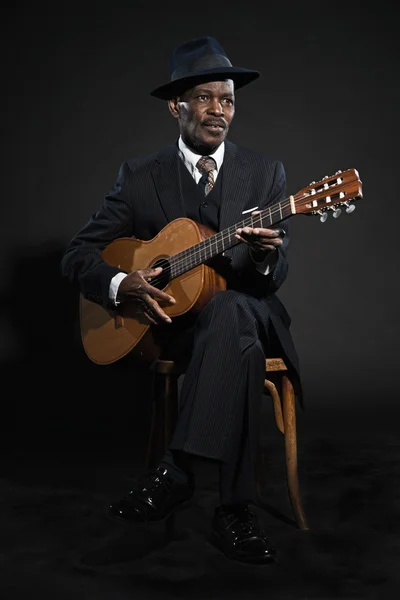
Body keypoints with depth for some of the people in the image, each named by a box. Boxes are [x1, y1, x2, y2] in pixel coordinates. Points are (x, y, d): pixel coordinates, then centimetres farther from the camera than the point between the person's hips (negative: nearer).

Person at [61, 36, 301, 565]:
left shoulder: (266, 172, 6)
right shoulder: (140, 176, 4)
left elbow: (274, 278, 0)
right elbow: (77, 254, 4)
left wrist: (267, 255, -27)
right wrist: (122, 285, -19)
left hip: (248, 308, 1)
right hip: (171, 317, 0)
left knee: (230, 311, -38)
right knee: (238, 343, -36)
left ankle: (178, 470, -36)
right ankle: (235, 510, -31)